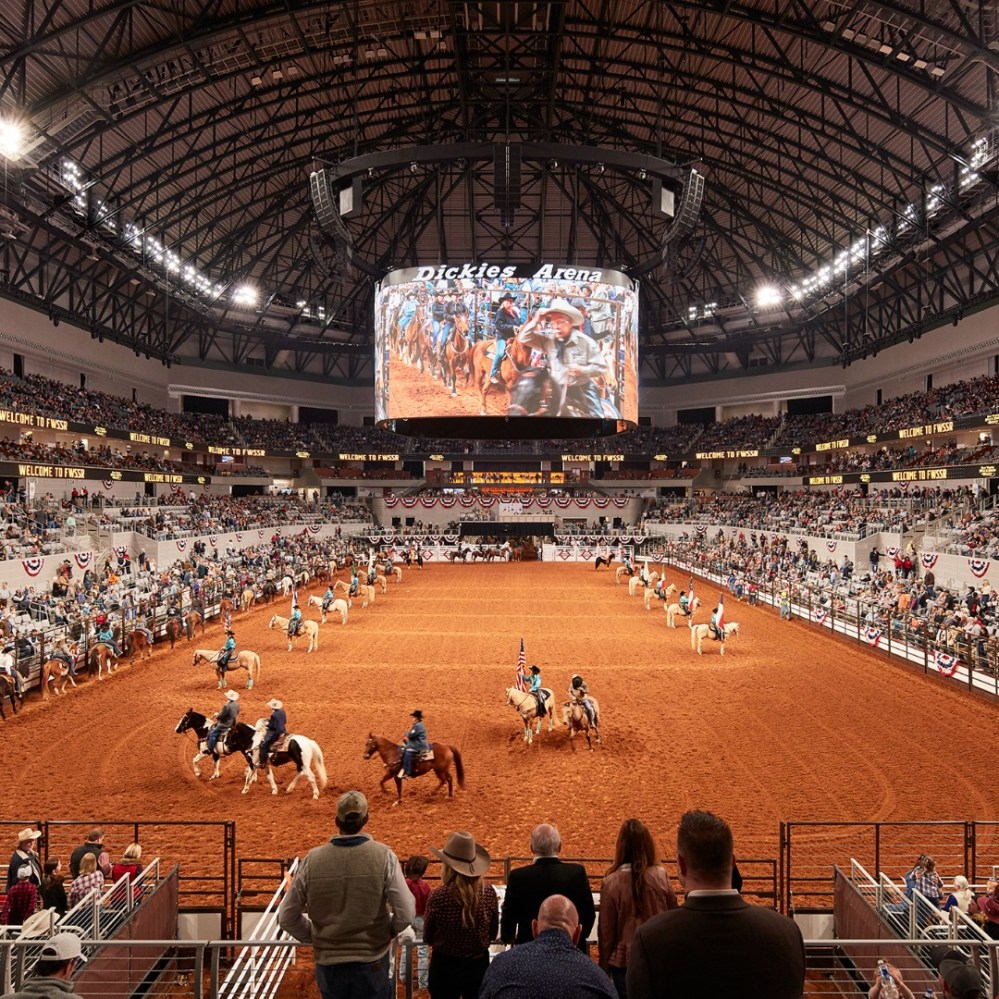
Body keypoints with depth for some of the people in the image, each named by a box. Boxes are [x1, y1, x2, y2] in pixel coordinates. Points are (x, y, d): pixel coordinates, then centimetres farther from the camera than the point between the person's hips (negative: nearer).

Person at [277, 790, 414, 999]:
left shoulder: (312, 859, -12)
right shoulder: (384, 856, -17)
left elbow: (286, 917, -4)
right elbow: (406, 913, -16)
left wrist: (312, 936, 10)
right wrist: (388, 930, 3)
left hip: (328, 964, 2)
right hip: (372, 963, -1)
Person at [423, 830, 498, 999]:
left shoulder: (438, 896, -21)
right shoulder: (489, 892, -13)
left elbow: (428, 938, -5)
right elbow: (492, 934, 2)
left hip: (445, 966, -2)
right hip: (479, 965, 2)